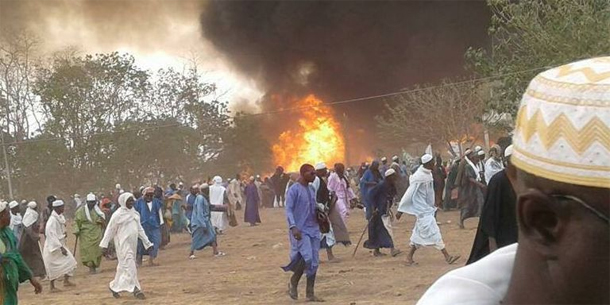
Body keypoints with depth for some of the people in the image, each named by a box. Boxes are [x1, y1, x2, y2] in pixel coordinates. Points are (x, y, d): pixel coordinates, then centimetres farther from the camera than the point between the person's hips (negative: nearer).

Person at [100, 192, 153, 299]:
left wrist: (147, 242, 15)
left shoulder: (134, 213, 11)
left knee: (123, 266, 12)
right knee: (129, 265, -11)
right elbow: (110, 230, -6)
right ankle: (135, 289, -11)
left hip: (133, 243, 7)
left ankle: (115, 287, 23)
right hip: (123, 244, -7)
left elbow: (139, 229, 18)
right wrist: (104, 244, -7)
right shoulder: (118, 214, -10)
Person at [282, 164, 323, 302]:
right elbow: (289, 210, -15)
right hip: (300, 231, -7)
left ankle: (310, 293, 10)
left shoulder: (311, 189, 13)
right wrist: (293, 227, -25)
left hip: (313, 229, 7)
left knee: (314, 262, 4)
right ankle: (293, 282, 4)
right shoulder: (294, 190, -9)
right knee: (307, 257, -20)